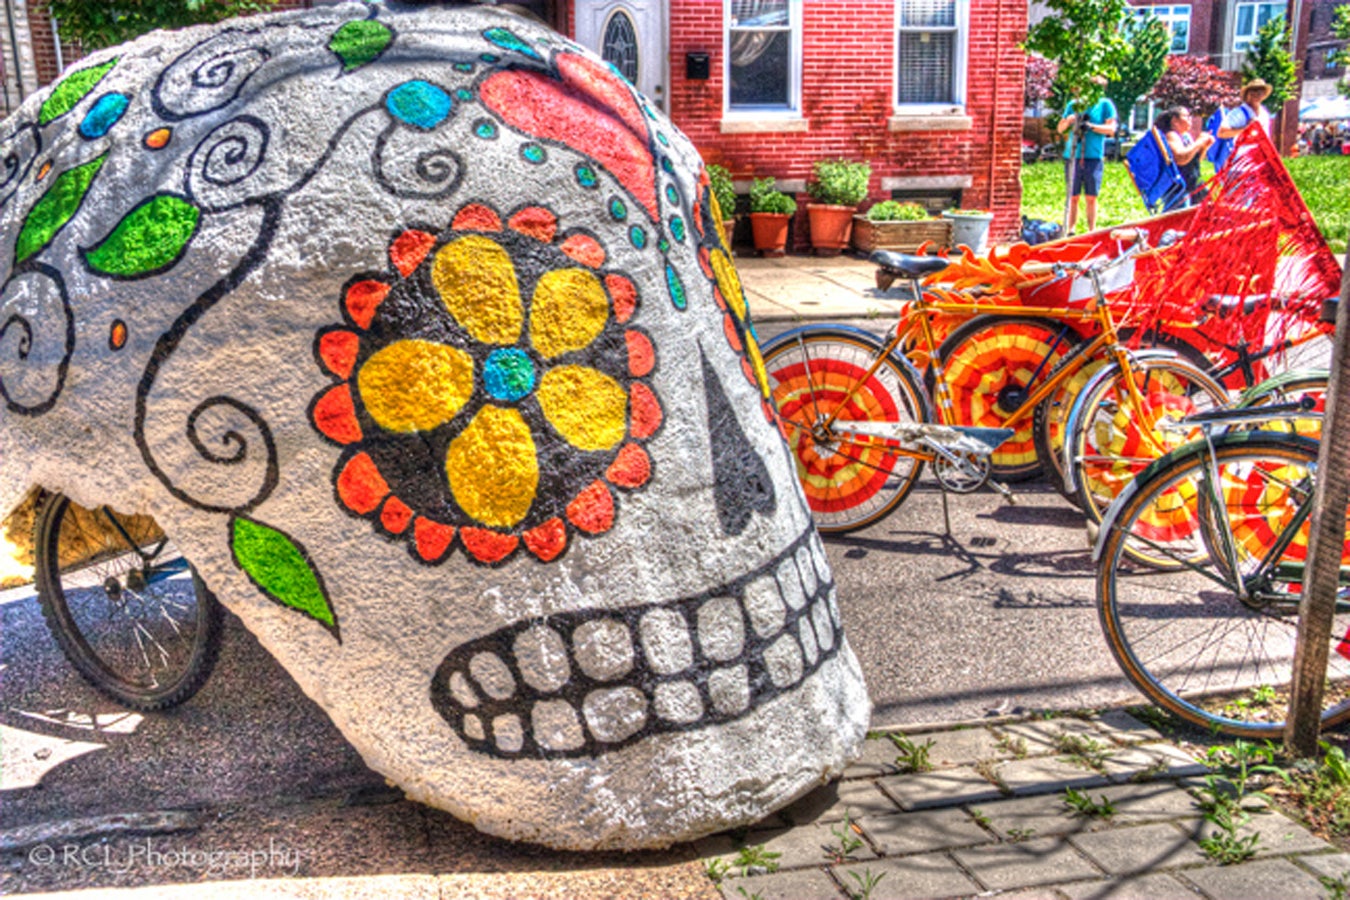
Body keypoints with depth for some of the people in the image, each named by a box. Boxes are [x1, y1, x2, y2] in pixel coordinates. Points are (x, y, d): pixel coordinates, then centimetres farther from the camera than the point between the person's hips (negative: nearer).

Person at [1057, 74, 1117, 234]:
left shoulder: (1105, 105, 7)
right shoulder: (1073, 104, 13)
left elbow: (1111, 128, -2)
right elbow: (1060, 128, 15)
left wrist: (1092, 126, -16)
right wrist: (1068, 121, -7)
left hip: (1094, 157, -2)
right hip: (1073, 156, 2)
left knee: (1091, 197, 0)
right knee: (1073, 197, 3)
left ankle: (1092, 231, 7)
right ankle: (1070, 230, 9)